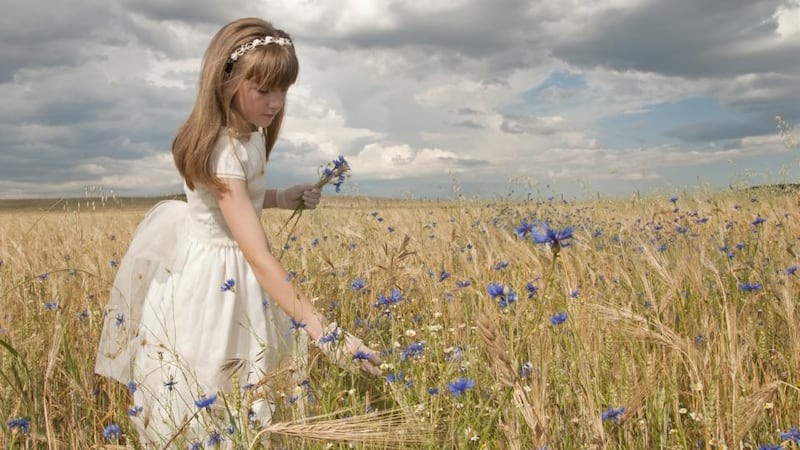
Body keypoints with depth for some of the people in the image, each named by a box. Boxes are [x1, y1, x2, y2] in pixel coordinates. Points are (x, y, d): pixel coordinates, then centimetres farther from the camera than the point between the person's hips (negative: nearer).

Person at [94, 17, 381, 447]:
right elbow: (259, 258, -37)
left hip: (234, 272, 9)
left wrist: (283, 197, 1)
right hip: (208, 279, -9)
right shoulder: (223, 152, -30)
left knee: (245, 398, 18)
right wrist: (325, 333, -41)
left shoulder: (249, 134, -2)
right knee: (202, 404, 5)